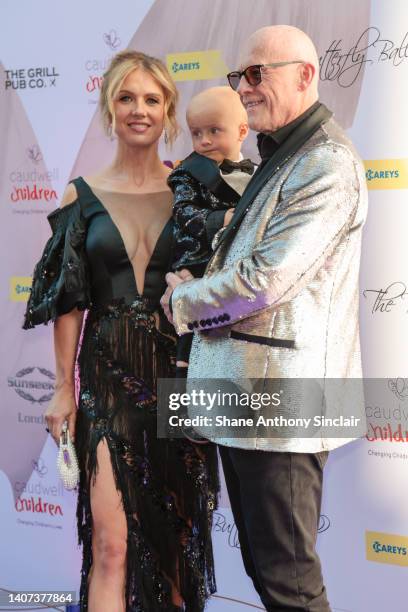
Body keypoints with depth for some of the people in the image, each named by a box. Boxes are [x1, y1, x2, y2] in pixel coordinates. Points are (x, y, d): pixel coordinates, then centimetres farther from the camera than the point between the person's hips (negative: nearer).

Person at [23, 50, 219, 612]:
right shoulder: (83, 196, 2)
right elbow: (68, 302, 2)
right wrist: (64, 390, 0)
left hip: (179, 372, 1)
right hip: (108, 375, -1)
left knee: (178, 527, 10)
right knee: (112, 540, -6)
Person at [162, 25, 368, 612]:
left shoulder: (328, 165, -15)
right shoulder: (278, 159, 18)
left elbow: (268, 278, -21)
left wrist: (183, 301, -6)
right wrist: (198, 291, 6)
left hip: (278, 398, -10)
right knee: (262, 562, 19)